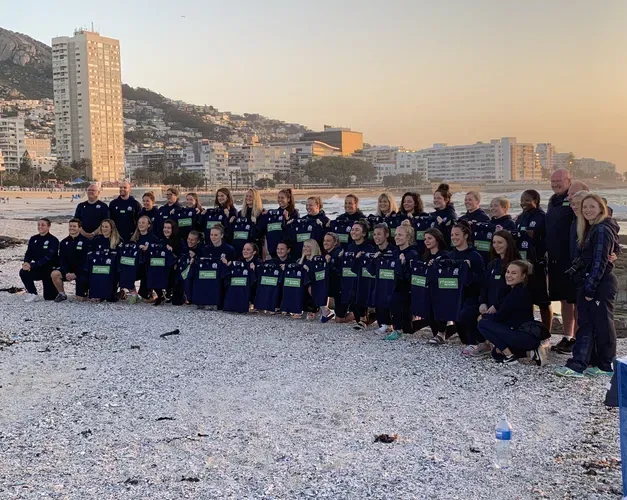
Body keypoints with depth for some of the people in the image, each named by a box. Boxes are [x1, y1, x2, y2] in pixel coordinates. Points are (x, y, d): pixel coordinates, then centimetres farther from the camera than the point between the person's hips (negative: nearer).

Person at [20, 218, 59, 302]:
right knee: (23, 272, -26)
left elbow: (47, 258, -23)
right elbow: (28, 254, 1)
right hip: (38, 269, 5)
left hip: (50, 270, -4)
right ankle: (33, 294, -7)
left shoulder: (53, 240, -14)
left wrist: (31, 265, -31)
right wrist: (26, 263, -23)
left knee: (49, 297, -2)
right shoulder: (33, 239, 5)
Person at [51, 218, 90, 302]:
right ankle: (62, 294, -3)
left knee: (80, 299, -8)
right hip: (68, 269, 4)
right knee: (54, 274, -26)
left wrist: (75, 274, -18)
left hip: (81, 271, -4)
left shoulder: (85, 241, -10)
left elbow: (86, 260, -13)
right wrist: (66, 273, -14)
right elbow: (62, 260, 3)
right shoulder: (64, 242, 5)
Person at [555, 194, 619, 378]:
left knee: (602, 324, 0)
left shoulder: (602, 230, -14)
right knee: (586, 324, 8)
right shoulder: (591, 230, 17)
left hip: (601, 285, -9)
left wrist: (590, 288, -19)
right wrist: (586, 286, 13)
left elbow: (600, 262, -18)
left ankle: (606, 366, 11)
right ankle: (577, 365, 9)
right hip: (589, 284, 9)